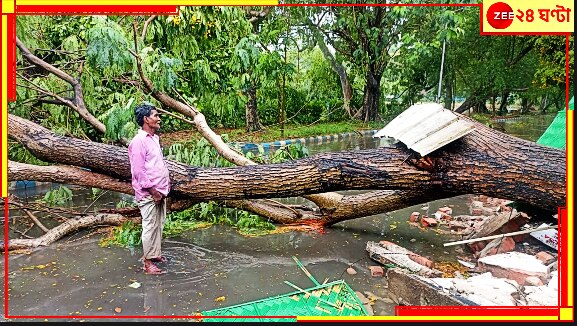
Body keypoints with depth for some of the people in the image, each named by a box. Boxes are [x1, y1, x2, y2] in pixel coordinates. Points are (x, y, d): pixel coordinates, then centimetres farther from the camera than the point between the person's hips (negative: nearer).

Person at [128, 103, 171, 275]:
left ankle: (155, 254, 29)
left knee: (158, 225, 16)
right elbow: (138, 171, -19)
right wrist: (152, 191, -17)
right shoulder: (139, 141, -15)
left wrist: (165, 187, 15)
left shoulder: (154, 138, 14)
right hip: (148, 194, -9)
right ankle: (148, 263, 7)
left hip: (160, 191, 9)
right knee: (150, 227, -3)